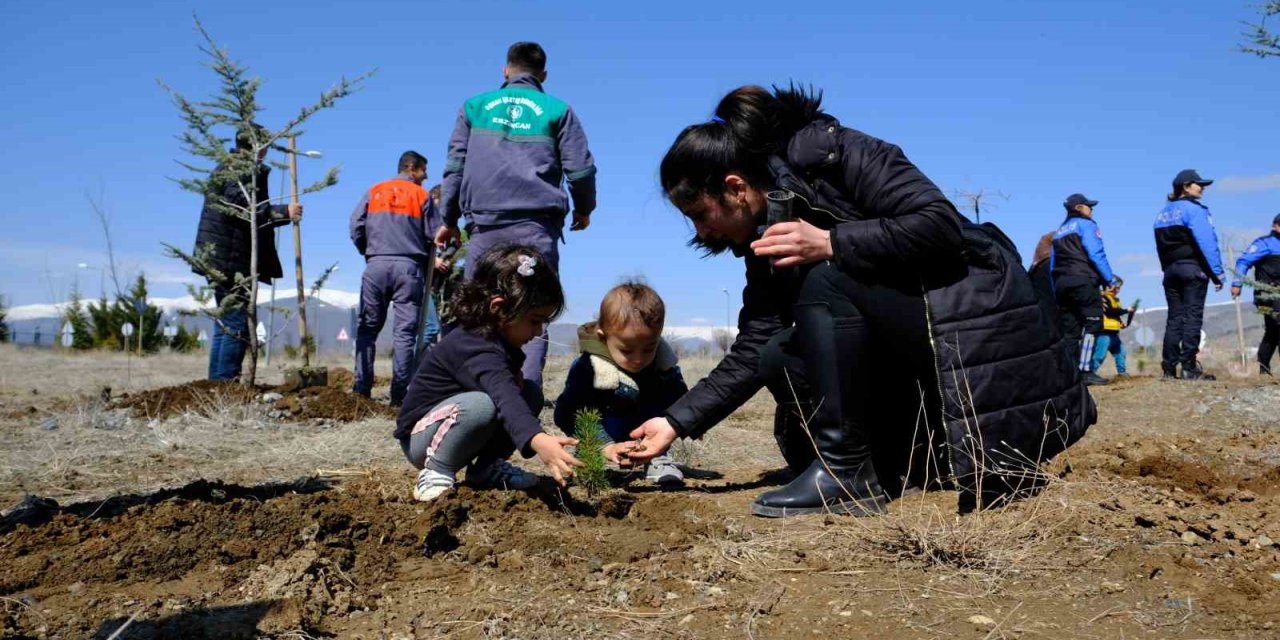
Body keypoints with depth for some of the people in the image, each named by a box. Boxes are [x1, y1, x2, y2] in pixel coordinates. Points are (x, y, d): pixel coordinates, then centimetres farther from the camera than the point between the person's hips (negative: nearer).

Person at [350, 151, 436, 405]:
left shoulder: (373, 192, 11)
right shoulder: (421, 196, 5)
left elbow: (356, 228, 4)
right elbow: (432, 237, 3)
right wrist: (426, 265, 19)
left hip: (376, 266, 2)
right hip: (409, 268, -2)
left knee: (367, 328, 9)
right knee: (405, 332, -2)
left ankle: (362, 388, 4)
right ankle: (399, 393, -5)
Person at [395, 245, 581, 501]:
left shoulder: (496, 336, 0)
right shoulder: (477, 350, -30)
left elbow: (510, 388, 20)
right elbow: (505, 399, -49)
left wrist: (514, 374, -5)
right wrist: (537, 440, -66)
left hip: (452, 423, 9)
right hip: (421, 438, -9)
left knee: (531, 393, -1)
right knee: (483, 403, -37)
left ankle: (486, 468, 3)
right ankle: (436, 473, -18)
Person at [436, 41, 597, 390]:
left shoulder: (475, 106, 15)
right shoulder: (557, 110, 9)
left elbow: (455, 166, 14)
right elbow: (581, 170, 5)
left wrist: (450, 220, 21)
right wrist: (584, 209, 23)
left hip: (485, 225, 2)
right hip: (536, 227, -2)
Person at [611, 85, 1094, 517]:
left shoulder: (834, 154, -15)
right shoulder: (764, 245, 6)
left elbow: (940, 224, -24)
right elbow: (751, 353, 4)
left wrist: (828, 243, -29)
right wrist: (675, 423, 0)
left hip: (977, 318, -8)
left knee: (827, 282, -26)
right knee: (780, 360, -3)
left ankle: (846, 473, -18)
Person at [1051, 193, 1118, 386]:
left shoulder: (1059, 231, 24)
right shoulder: (1085, 225, 3)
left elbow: (1052, 265, 21)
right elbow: (1096, 254, -10)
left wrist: (1057, 291, 21)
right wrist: (1110, 279, -8)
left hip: (1062, 283, 7)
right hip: (1083, 281, -7)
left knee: (1069, 330, 6)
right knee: (1091, 324, -9)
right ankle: (1085, 371, -18)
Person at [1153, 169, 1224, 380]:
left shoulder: (1163, 214, 16)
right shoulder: (1194, 209, -7)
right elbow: (1207, 243, -14)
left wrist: (1168, 269, 14)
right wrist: (1217, 274, -14)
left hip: (1170, 270, 7)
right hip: (1192, 268, -7)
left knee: (1174, 318, 7)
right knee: (1192, 317, -7)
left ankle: (1169, 369, 3)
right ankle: (1189, 368, -11)